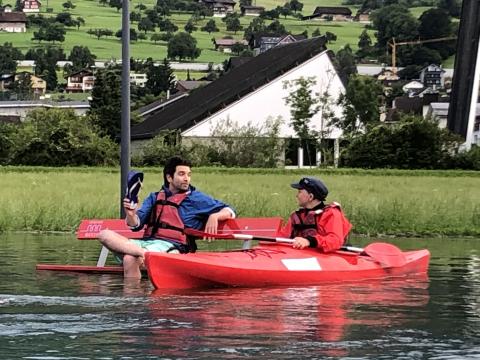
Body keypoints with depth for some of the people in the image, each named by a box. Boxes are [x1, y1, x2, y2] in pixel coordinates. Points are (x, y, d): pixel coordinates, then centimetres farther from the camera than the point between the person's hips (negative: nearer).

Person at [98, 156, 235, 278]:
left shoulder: (196, 198, 12)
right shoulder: (154, 197, 23)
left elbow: (229, 212, 13)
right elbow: (136, 225, 14)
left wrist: (214, 216, -9)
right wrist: (131, 214, -9)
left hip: (171, 246, -5)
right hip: (147, 242, 5)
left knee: (130, 260, -32)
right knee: (105, 235, -20)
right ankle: (141, 252, -38)